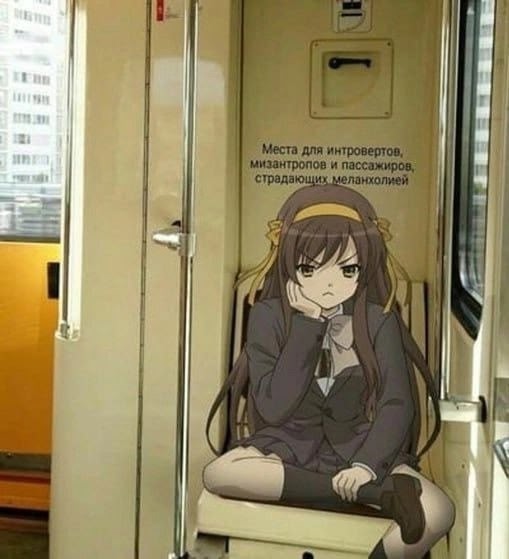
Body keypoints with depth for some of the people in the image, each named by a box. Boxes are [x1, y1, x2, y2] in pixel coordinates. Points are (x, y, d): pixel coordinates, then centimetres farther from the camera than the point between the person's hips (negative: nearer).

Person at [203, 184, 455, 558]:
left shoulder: (379, 322, -7)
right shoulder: (270, 315, -10)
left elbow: (397, 404, -13)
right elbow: (272, 408, -19)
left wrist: (367, 464, -30)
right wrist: (308, 326, -21)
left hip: (357, 447, 0)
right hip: (289, 445, 1)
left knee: (438, 513, -28)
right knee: (218, 474, -34)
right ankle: (376, 493, -30)